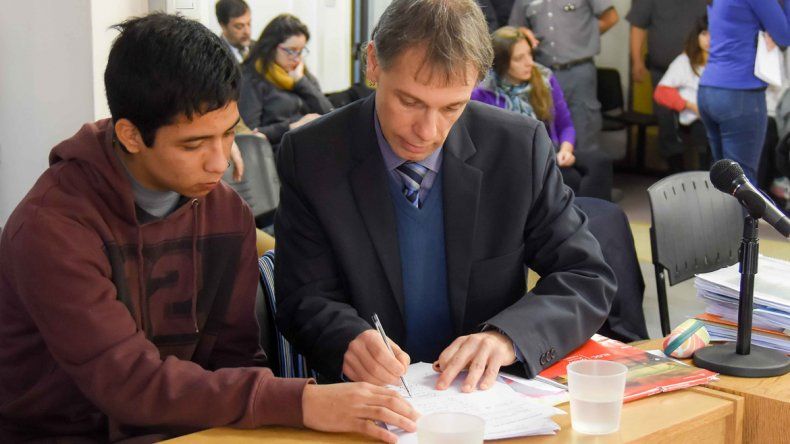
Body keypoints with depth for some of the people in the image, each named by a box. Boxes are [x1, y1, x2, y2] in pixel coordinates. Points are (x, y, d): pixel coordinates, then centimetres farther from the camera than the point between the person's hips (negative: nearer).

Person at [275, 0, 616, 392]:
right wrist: (348, 341, -27)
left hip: (486, 390, 2)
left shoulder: (520, 147, -4)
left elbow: (588, 277, -1)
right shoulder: (308, 156, -6)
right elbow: (305, 300, -4)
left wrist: (508, 336, -20)